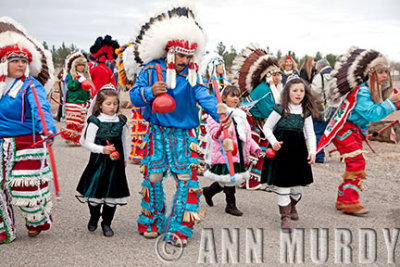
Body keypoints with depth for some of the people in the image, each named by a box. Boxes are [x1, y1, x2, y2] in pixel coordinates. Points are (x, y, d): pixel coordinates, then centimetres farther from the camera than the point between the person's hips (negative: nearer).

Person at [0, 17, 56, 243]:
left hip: (27, 145, -5)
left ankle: (38, 221, 25)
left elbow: (41, 109, -24)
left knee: (24, 187, -4)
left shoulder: (31, 86, -8)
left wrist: (48, 130, -40)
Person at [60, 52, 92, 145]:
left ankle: (77, 139, 9)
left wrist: (88, 99, 13)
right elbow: (70, 86, -13)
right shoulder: (71, 75, -1)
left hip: (83, 102, 6)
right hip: (73, 102, -6)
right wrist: (79, 81, -21)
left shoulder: (86, 76, 15)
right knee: (72, 121, -9)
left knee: (81, 122, 4)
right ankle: (69, 137, -4)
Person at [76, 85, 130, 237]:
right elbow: (88, 143, -8)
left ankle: (106, 223, 19)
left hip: (116, 163, 3)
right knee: (95, 190, 2)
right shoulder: (95, 122, -7)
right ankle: (94, 217, 30)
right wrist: (102, 149, -22)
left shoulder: (121, 122, 6)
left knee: (113, 192, 5)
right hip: (99, 162, -3)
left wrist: (124, 158, 22)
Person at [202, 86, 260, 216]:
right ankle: (231, 205, 11)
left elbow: (247, 135, 21)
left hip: (239, 153, 8)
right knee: (229, 178, -4)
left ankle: (208, 191, 35)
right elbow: (214, 133, -17)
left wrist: (255, 148, 10)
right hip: (225, 152, -8)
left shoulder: (240, 114, 18)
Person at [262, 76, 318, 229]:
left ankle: (292, 206, 42)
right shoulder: (280, 110, -8)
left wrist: (312, 151, -8)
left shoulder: (305, 112, 4)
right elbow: (267, 127, -2)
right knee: (283, 184, -4)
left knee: (297, 184, 12)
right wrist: (273, 142, -17)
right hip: (282, 149, -4)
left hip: (298, 149, 4)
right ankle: (285, 217, 7)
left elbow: (310, 133, 4)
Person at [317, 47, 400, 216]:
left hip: (355, 131, 10)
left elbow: (377, 111, 14)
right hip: (345, 130, -10)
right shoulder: (361, 91, -23)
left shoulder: (374, 90, 7)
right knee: (357, 163, -17)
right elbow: (372, 114, -27)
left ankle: (342, 200, 19)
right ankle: (350, 202, -15)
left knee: (354, 165, 10)